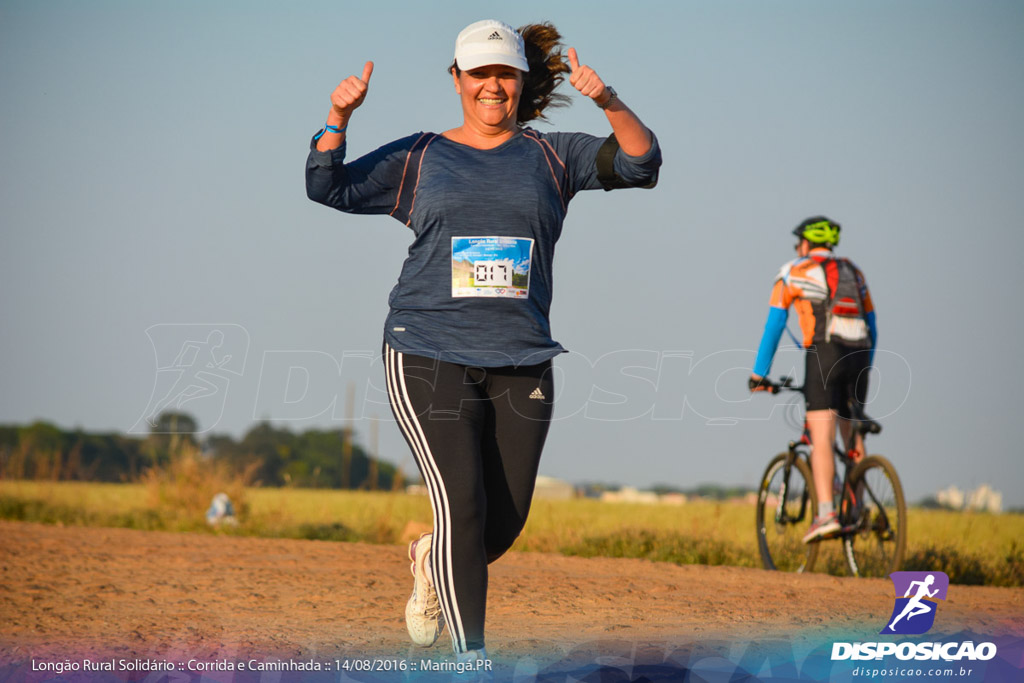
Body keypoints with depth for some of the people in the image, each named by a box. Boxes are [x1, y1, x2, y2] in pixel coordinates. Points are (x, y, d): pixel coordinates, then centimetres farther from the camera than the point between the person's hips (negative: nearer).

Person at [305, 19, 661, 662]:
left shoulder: (552, 156, 10)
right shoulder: (419, 158, 9)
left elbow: (641, 162, -2)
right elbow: (328, 187, 2)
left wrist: (610, 102, -19)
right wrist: (339, 117, -15)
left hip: (522, 361, 2)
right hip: (430, 357, -2)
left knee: (506, 521, 3)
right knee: (462, 505, -13)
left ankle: (433, 560, 38)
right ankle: (472, 658, -5)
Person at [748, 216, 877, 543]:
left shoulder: (793, 272, 11)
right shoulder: (853, 272, 24)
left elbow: (773, 327, 10)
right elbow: (872, 326, 25)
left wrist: (759, 373, 15)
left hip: (824, 353, -5)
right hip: (858, 354, 5)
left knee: (821, 439, -9)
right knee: (853, 436, 17)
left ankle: (826, 514, -22)